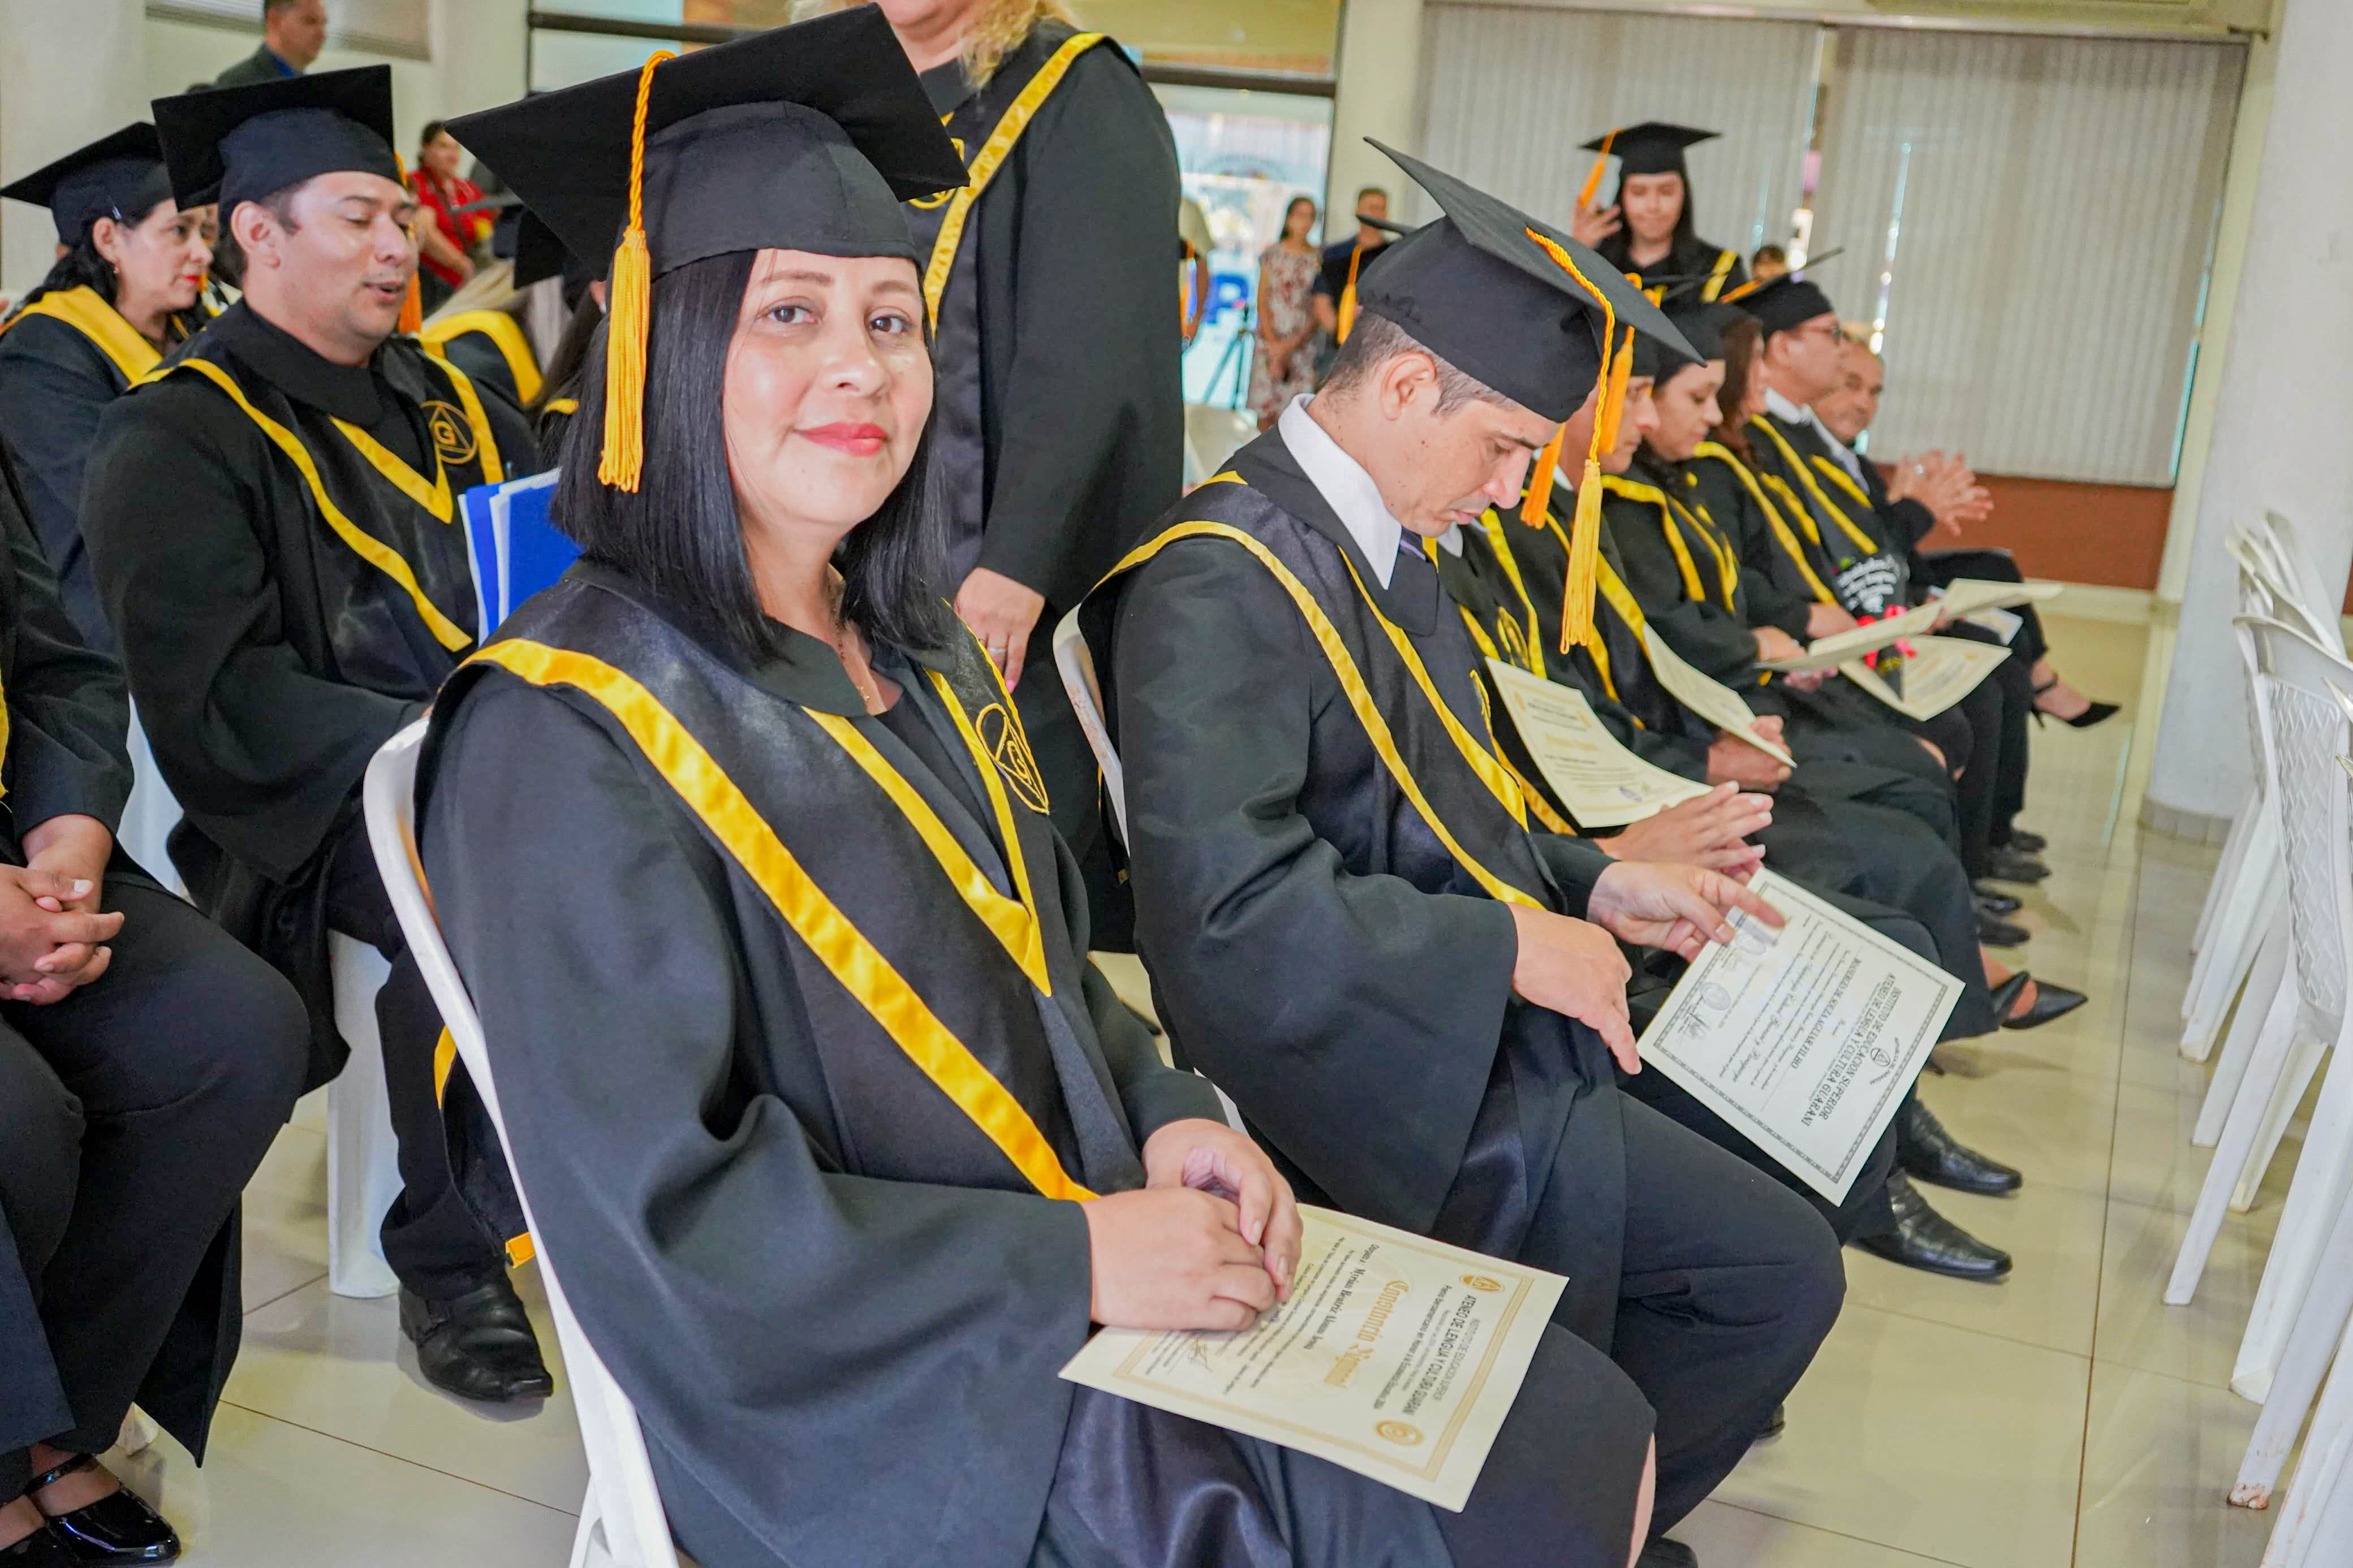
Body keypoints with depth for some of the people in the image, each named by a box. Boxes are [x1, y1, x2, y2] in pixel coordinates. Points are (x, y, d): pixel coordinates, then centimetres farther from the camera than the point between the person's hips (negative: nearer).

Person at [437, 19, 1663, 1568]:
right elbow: (659, 1220, -19)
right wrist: (1075, 1261, -19)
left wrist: (1165, 1115, -3)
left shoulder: (919, 653, 8)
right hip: (876, 1404, -7)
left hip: (1098, 1260, 7)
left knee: (1592, 1430, -3)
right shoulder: (567, 733, -16)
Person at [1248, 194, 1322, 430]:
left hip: (1303, 342, 0)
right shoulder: (1272, 254, 5)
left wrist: (1292, 344, -10)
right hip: (1271, 341, 0)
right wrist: (1273, 343, -8)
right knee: (1265, 410, 0)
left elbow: (1320, 309, -1)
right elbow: (1262, 302, 4)